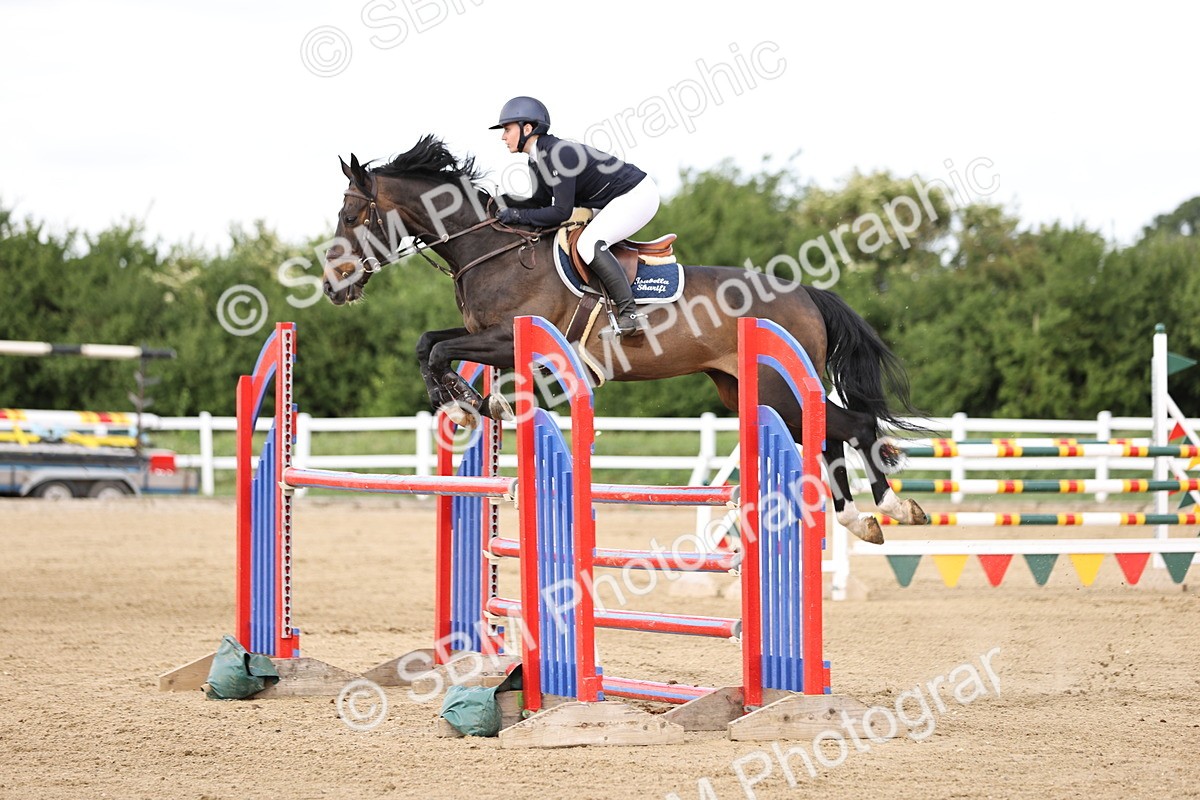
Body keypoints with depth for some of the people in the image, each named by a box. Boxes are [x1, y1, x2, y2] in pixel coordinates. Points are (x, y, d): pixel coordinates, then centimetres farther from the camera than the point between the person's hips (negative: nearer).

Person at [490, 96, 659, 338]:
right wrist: (502, 202, -2)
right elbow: (542, 201, 10)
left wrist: (517, 215, -23)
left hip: (637, 195, -11)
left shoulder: (558, 154, -27)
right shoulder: (537, 161, 1)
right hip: (615, 200, 11)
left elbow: (561, 212, -28)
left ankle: (630, 314, -24)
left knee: (589, 243, -26)